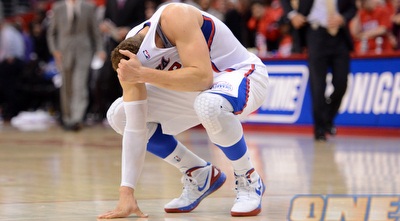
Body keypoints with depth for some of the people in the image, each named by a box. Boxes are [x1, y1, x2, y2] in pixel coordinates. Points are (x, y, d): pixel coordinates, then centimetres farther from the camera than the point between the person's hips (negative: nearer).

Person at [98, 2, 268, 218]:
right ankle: (199, 175, 9)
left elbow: (202, 77, -41)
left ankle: (248, 181, -14)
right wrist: (126, 193, -21)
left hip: (241, 73, -7)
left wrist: (143, 75, -45)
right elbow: (135, 128, -15)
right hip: (198, 88, 7)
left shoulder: (174, 18, -33)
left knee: (209, 105, -41)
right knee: (118, 116, -3)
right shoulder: (130, 53, -15)